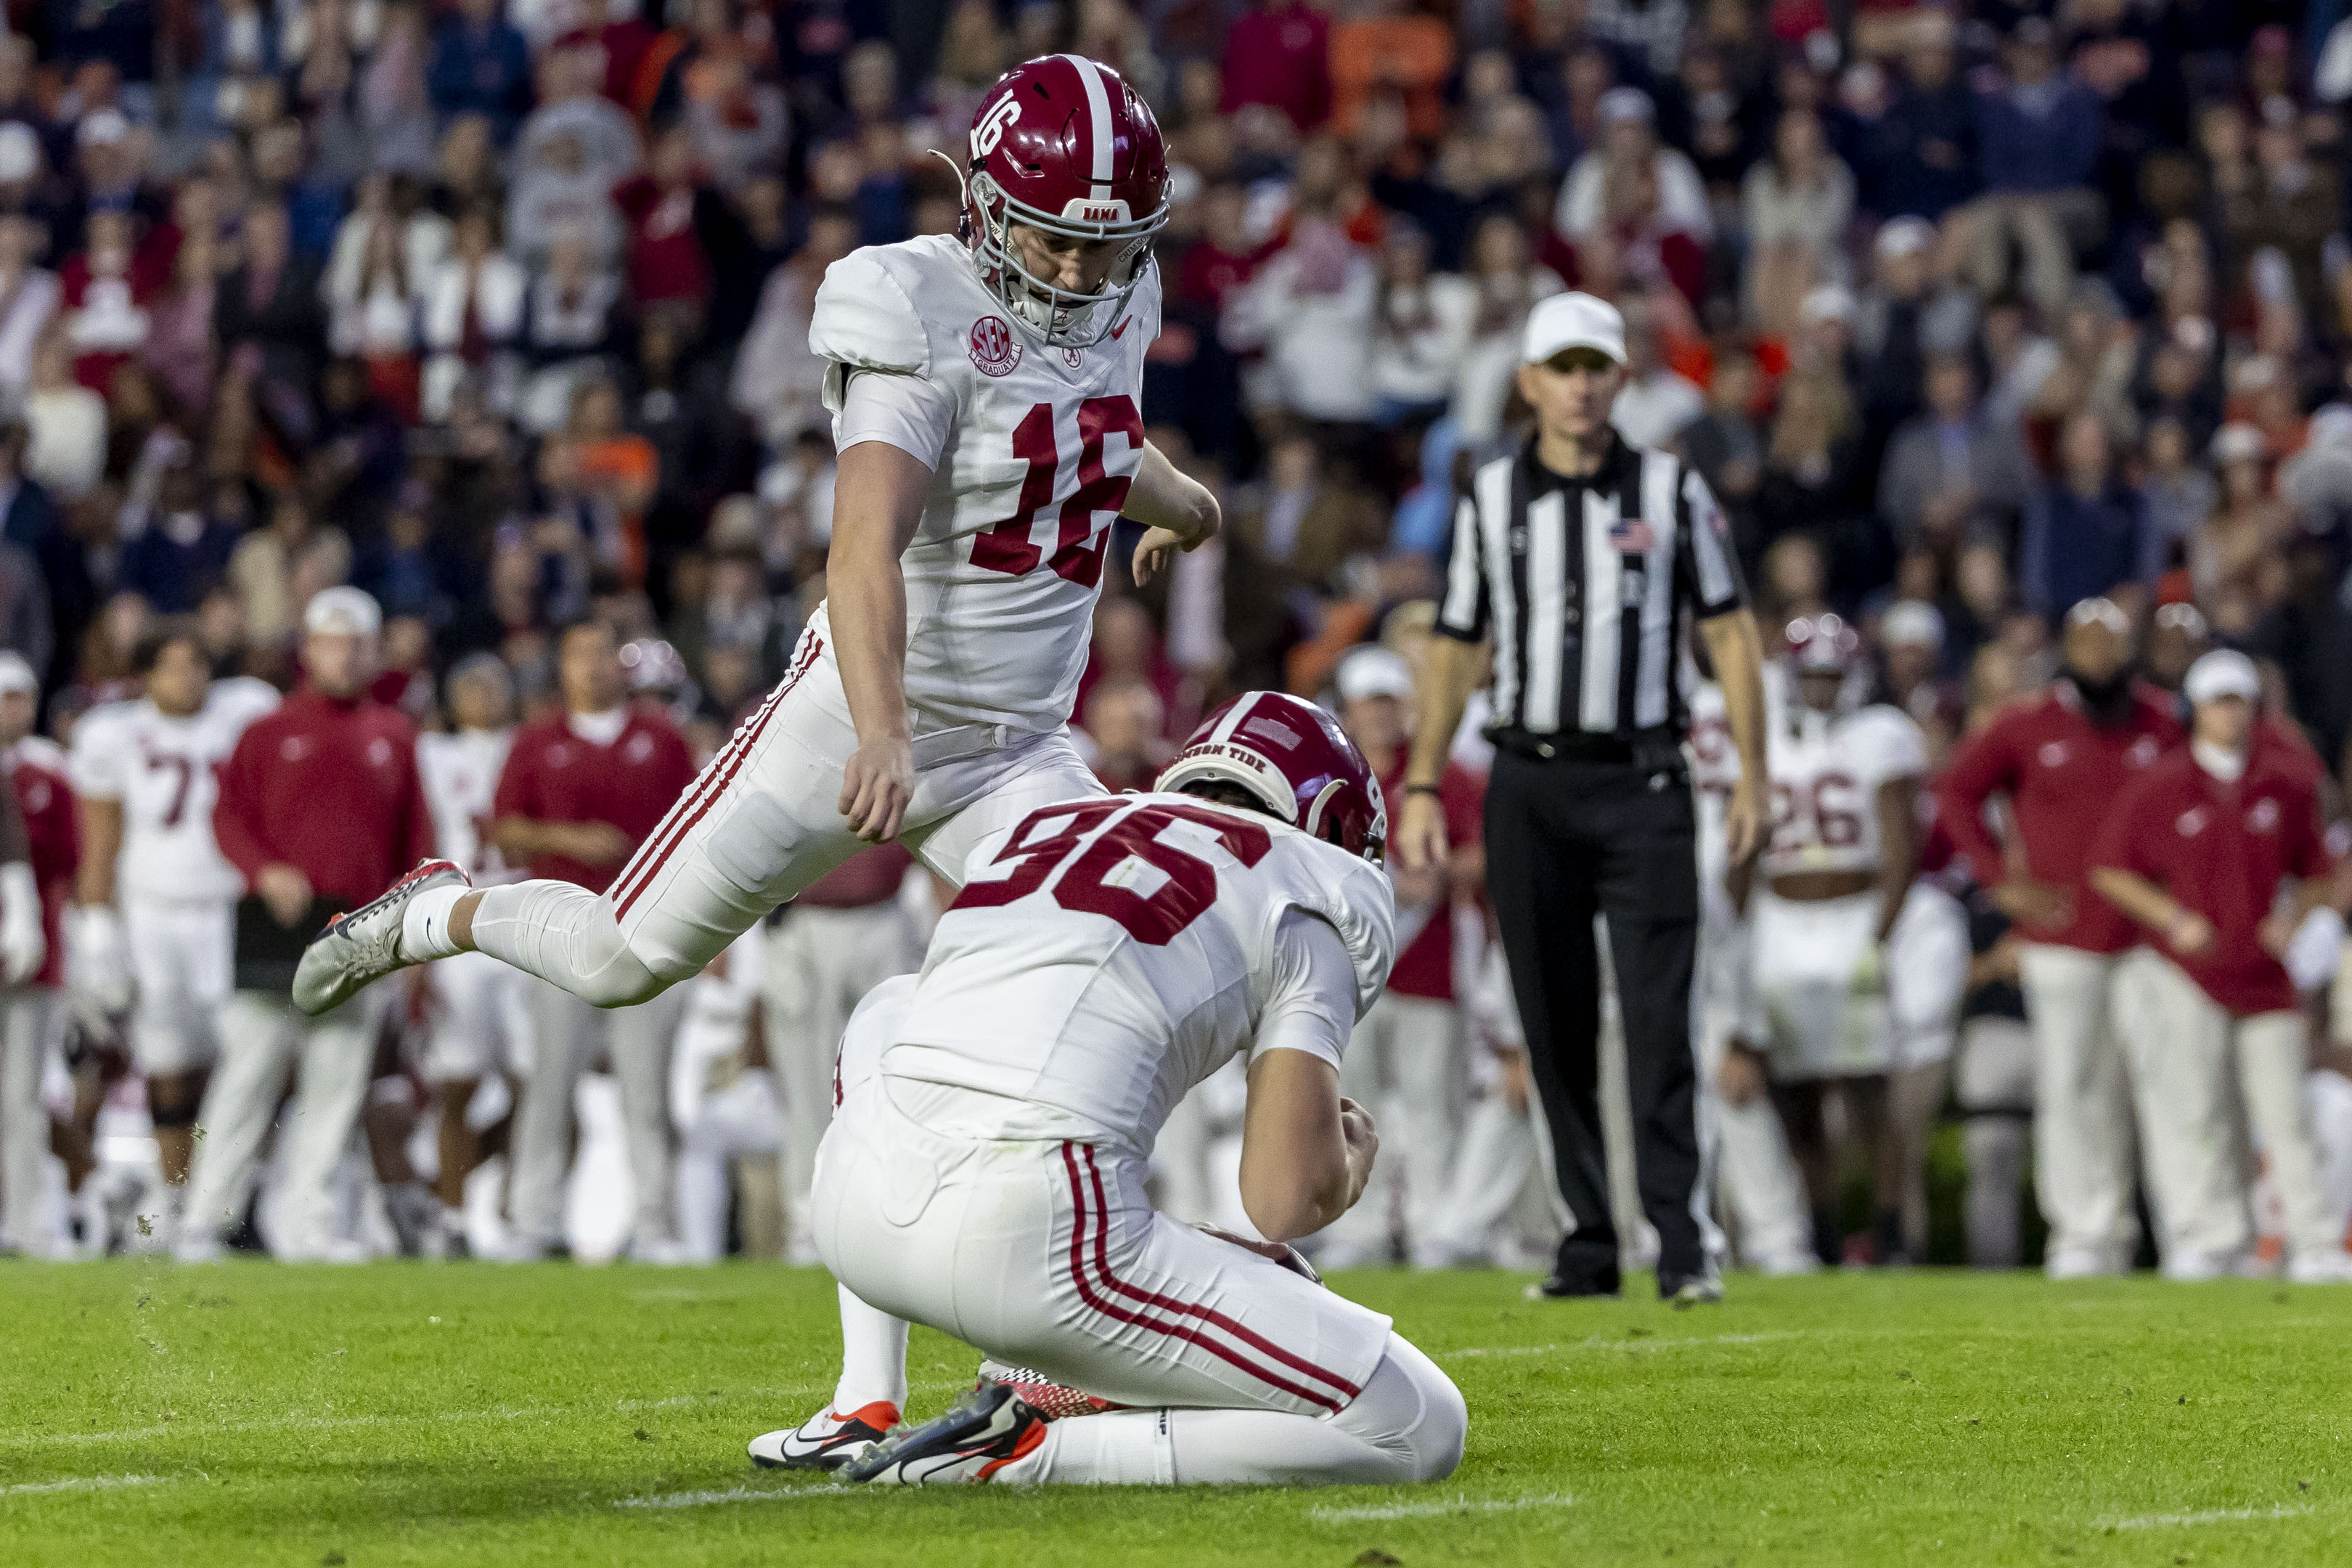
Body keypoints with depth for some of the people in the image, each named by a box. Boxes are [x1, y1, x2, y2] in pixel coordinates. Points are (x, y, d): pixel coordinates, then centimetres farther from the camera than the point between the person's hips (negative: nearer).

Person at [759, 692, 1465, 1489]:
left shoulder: (1038, 829, 30)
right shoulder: (1309, 898, 13)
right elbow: (1289, 1201, 2)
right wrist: (1353, 1157, 28)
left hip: (853, 1194, 6)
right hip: (1032, 1235, -6)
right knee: (1419, 1432, 3)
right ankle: (1025, 1455, -6)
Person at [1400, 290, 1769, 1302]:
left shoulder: (1671, 491, 4)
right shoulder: (1489, 499, 9)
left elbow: (1728, 632, 4)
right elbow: (1456, 649, 13)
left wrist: (1751, 772, -3)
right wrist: (1421, 785, 6)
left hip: (1639, 779, -2)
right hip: (1529, 782, 2)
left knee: (1659, 1016, -10)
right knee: (1556, 1026, 3)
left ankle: (1684, 1246, -12)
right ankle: (1588, 1246, 8)